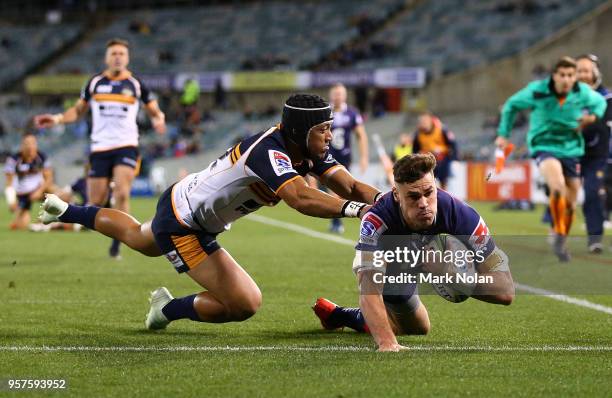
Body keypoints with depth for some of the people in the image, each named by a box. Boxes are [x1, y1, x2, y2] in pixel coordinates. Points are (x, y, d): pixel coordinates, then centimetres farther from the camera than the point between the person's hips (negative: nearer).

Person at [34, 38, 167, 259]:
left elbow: (154, 111, 10)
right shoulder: (95, 83, 6)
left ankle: (116, 245, -12)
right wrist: (56, 119, 2)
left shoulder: (136, 84, 3)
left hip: (126, 146, -2)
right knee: (96, 203, -2)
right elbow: (79, 110, 17)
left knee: (122, 194, -21)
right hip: (100, 147, 2)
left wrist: (159, 120, -14)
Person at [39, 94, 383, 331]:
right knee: (245, 304, -16)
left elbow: (349, 185, -14)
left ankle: (66, 212, 55)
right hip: (182, 223, -10)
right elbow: (302, 199, -50)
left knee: (138, 238, 39)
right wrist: (355, 209, -56)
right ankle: (169, 310, 6)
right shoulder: (269, 153, -36)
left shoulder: (311, 148, -9)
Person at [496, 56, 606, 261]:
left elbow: (600, 102, 14)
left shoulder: (583, 93, -9)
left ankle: (562, 244, 33)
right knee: (558, 186, -33)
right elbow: (511, 105, 3)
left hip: (571, 150, 4)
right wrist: (503, 134, 3)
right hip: (544, 147, -4)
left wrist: (593, 116, -7)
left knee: (570, 205, 8)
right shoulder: (537, 91, -15)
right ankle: (559, 235, -18)